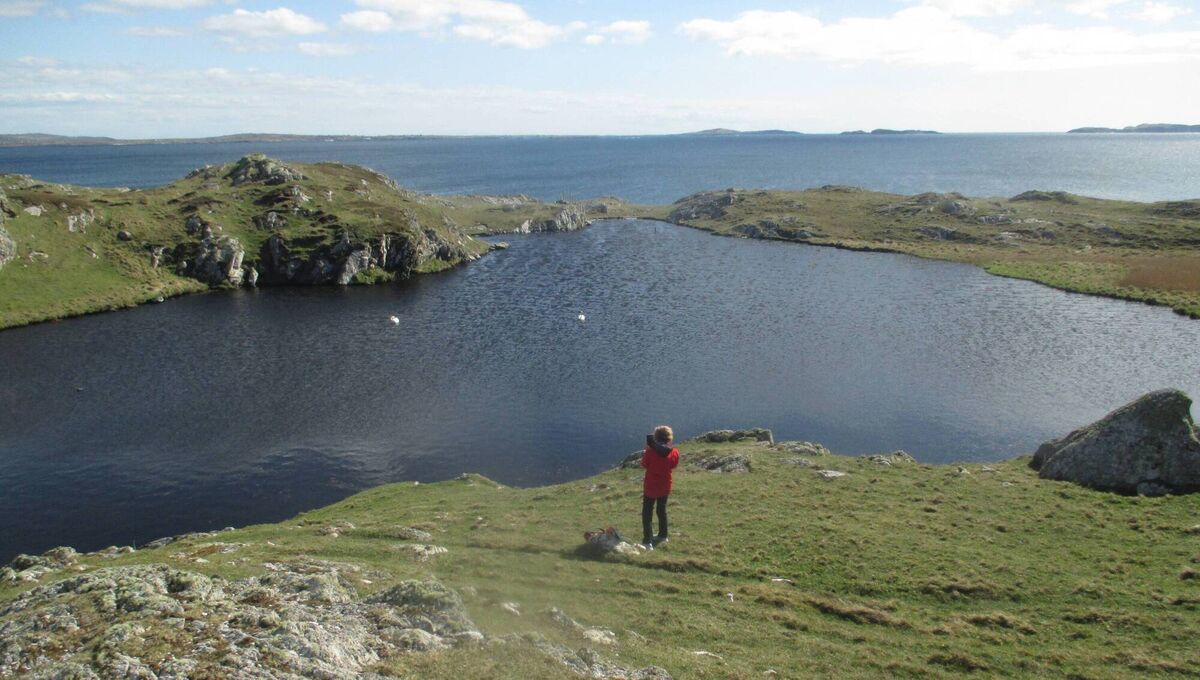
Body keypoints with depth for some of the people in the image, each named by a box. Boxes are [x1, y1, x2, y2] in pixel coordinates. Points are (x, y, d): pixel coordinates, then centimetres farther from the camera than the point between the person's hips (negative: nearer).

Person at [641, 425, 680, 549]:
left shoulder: (650, 451, -21)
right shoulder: (674, 452, -12)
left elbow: (644, 464, -6)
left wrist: (644, 454, 8)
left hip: (650, 487, -4)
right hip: (665, 487, 4)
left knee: (647, 513, 3)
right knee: (662, 510, 24)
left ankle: (647, 541, -4)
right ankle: (662, 535, 37)